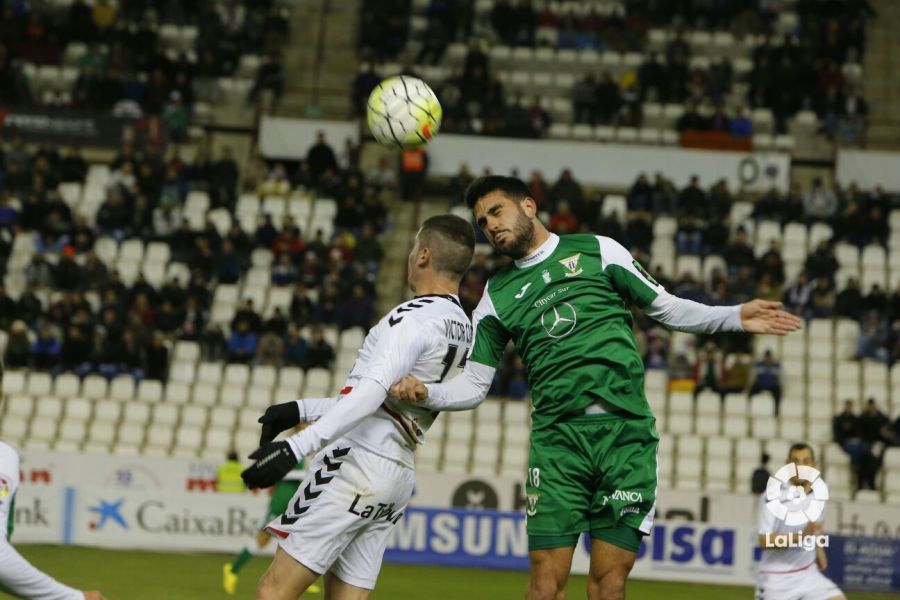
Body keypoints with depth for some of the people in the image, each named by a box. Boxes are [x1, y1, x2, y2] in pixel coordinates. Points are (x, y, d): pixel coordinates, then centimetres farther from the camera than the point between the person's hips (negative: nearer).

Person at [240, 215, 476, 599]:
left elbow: (371, 394, -26)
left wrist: (296, 447, -32)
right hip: (399, 473, 9)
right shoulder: (463, 329, 16)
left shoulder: (415, 317, -13)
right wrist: (302, 410, 22)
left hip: (358, 465, -9)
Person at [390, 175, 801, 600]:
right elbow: (474, 385, 12)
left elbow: (665, 307, 15)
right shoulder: (497, 294, 14)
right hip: (557, 438, 1)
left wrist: (735, 318, 3)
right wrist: (425, 393, -8)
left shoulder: (596, 250, 10)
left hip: (626, 432, -1)